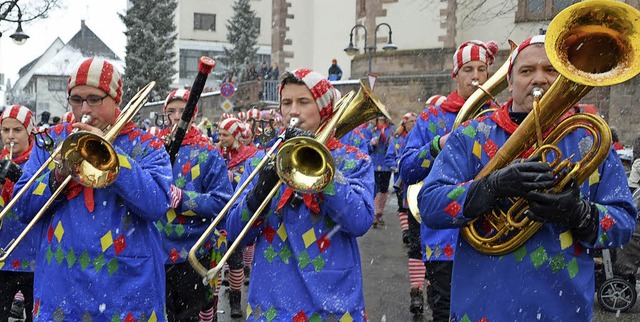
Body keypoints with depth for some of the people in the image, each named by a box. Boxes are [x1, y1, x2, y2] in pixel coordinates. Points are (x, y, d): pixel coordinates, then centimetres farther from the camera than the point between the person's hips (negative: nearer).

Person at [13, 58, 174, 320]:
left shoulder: (145, 146, 1)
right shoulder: (52, 140, 10)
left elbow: (157, 205, -15)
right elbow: (22, 208, 5)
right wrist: (58, 177, -14)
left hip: (126, 287, -2)